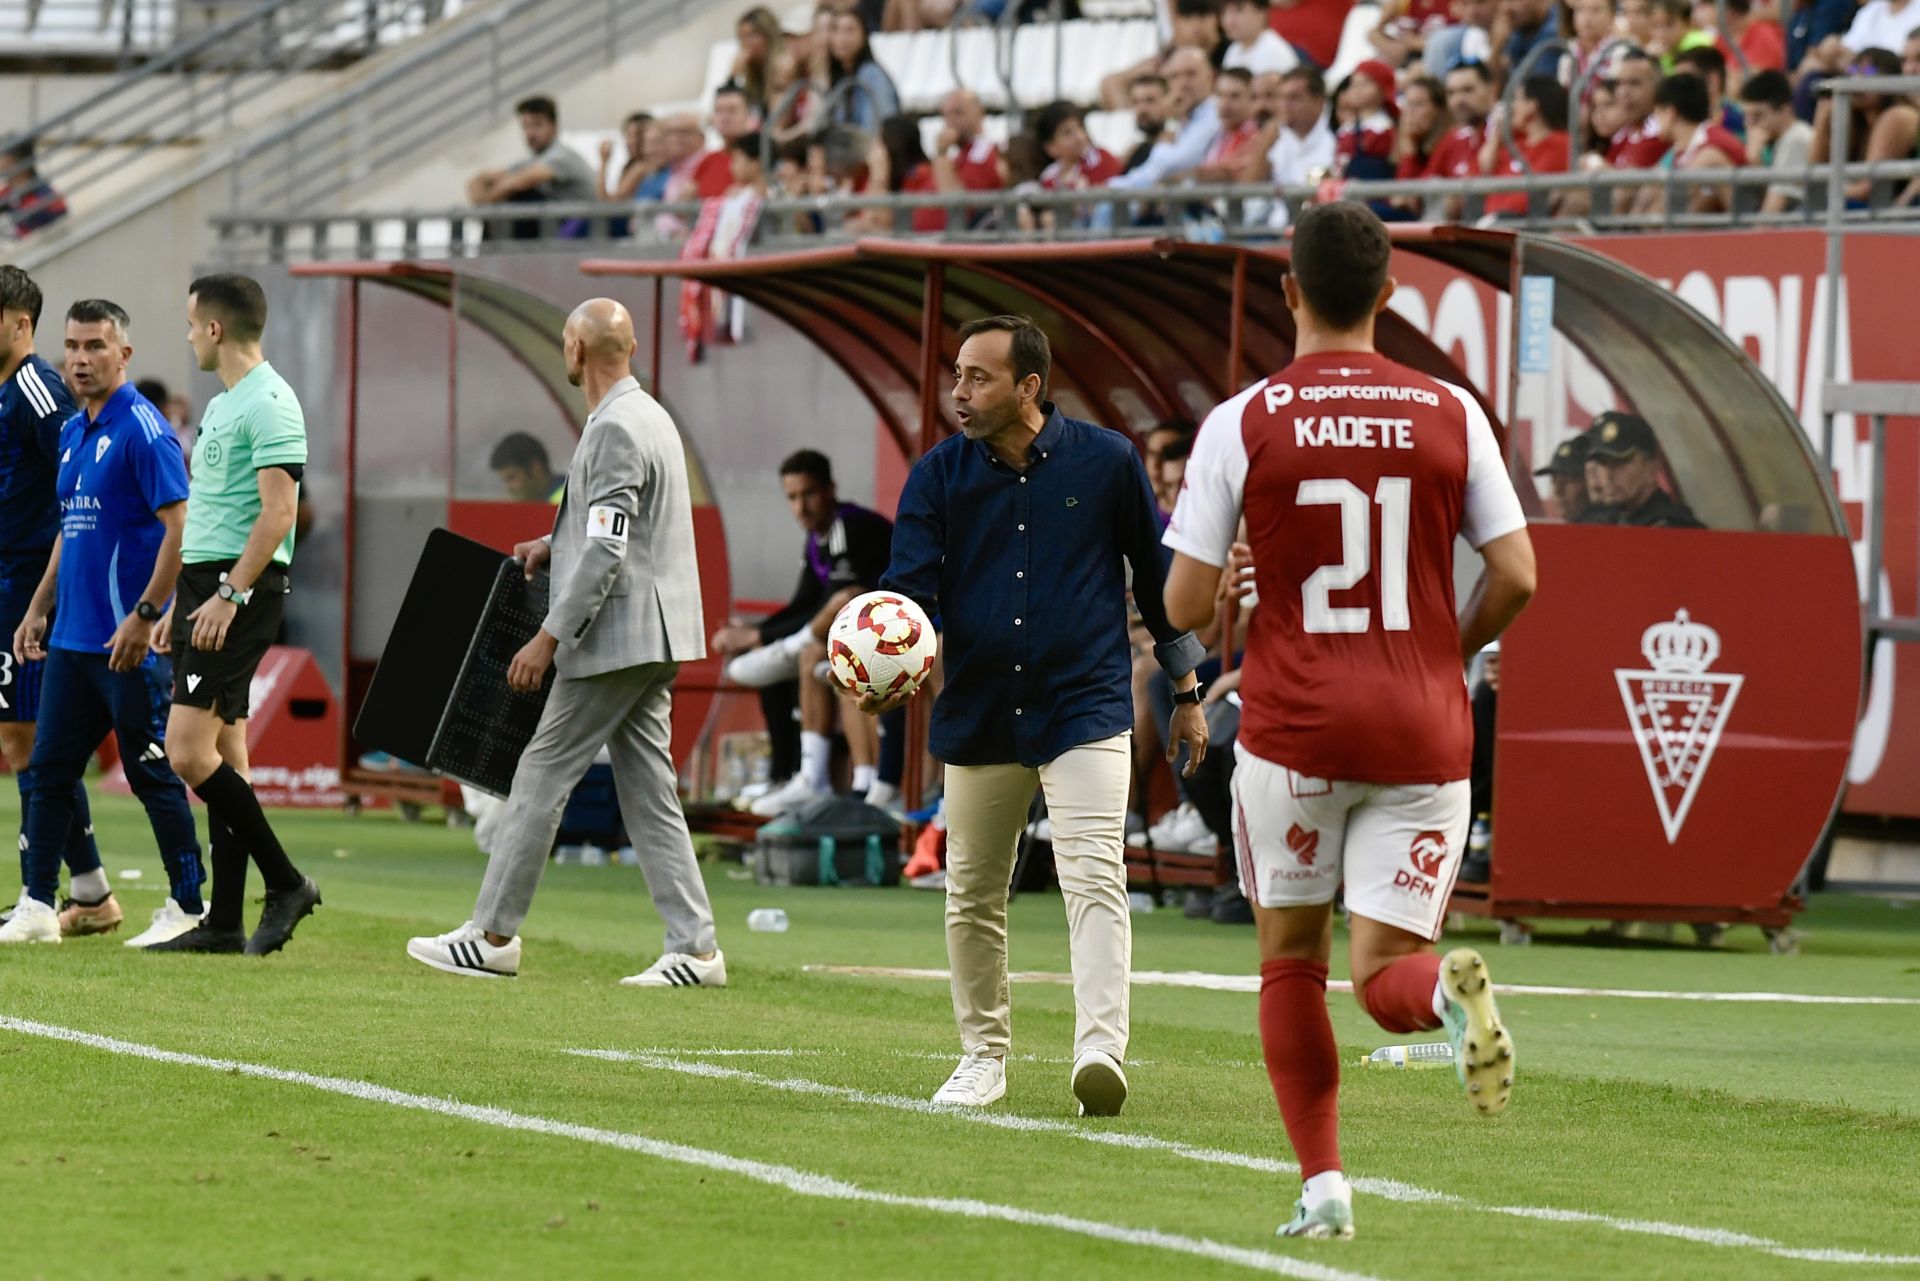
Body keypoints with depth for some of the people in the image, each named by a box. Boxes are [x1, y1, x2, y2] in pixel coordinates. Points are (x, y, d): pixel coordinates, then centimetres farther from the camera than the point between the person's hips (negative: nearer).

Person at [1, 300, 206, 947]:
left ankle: (190, 908, 5)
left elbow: (180, 527, -17)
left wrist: (144, 616, -21)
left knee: (153, 773, -3)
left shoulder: (142, 429, -12)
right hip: (71, 639, 9)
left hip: (128, 643, -9)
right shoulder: (72, 433, 15)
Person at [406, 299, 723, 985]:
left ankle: (493, 935, 2)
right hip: (651, 642, 10)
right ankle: (693, 948, 4)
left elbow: (607, 551, -21)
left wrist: (549, 637, -20)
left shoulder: (616, 430, -16)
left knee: (542, 776, -3)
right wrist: (555, 544, 15)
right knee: (648, 791, 8)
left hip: (615, 637, -10)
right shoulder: (649, 417, 15)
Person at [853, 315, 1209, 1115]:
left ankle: (1101, 1050, -28)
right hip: (976, 714, 3)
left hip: (1086, 710, -3)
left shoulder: (1105, 462, -1)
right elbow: (909, 588, -6)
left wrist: (1187, 692, 13)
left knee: (1094, 881, -18)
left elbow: (1157, 575, 9)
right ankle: (983, 1054, 26)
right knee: (973, 896, 11)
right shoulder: (937, 477, 2)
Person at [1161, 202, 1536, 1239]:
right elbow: (1516, 577, -2)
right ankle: (1446, 989, -32)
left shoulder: (1240, 425, -4)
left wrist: (1230, 613, 19)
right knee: (1385, 977, 3)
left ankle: (1322, 1182, 5)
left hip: (1294, 728, -1)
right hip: (1424, 732, 1)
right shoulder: (1452, 415, 1)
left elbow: (1184, 606, -4)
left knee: (1292, 964, 15)